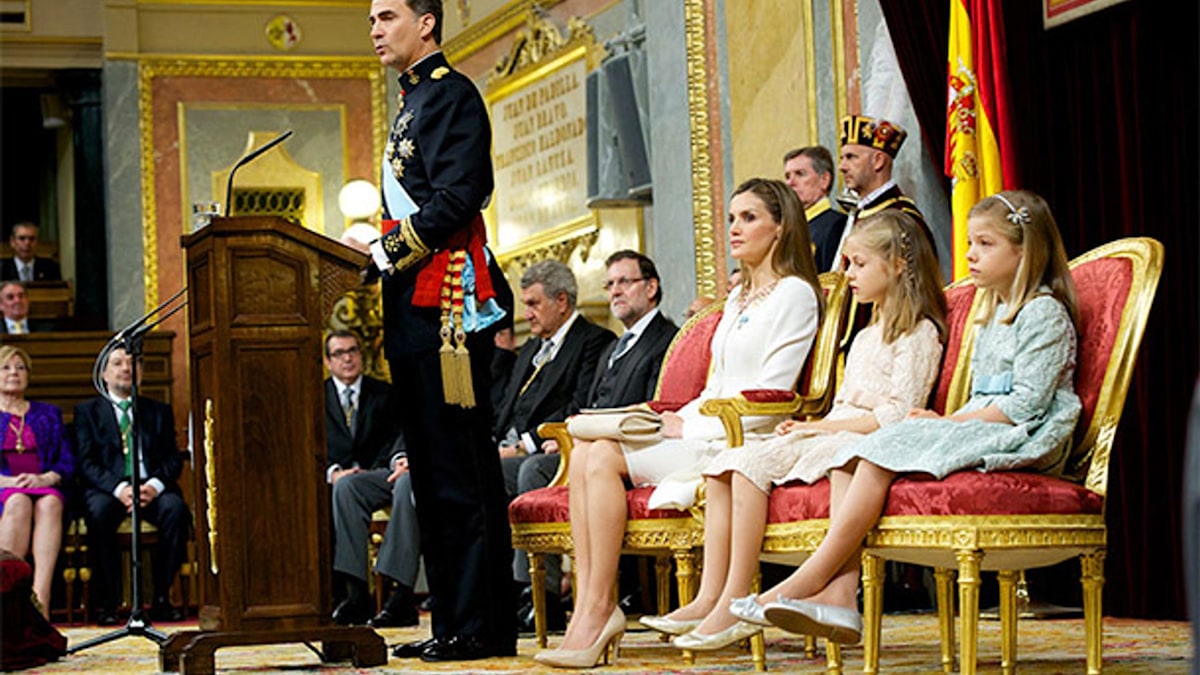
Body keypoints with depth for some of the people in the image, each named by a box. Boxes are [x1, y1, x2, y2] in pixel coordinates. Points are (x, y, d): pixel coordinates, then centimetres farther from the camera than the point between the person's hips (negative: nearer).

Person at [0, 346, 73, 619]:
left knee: (50, 503, -37)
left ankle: (41, 600, -51)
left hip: (45, 487, 1)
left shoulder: (48, 414, 25)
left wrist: (45, 479, -9)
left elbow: (66, 461, 13)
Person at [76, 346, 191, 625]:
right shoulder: (87, 411, 15)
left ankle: (162, 598, -25)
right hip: (108, 489, -2)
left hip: (152, 489, 2)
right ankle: (106, 603, -29)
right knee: (99, 512, -37)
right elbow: (86, 463, 1)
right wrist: (118, 488, -18)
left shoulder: (159, 411, 21)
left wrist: (155, 485, -13)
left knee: (175, 508, -33)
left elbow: (173, 458, 10)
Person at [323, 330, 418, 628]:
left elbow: (398, 434, 5)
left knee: (408, 482, -36)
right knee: (345, 487, -37)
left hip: (383, 472, 0)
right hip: (346, 478, 0)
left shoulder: (384, 393, 20)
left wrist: (400, 458, -19)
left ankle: (400, 594, -46)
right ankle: (355, 594, -42)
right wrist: (333, 472, -13)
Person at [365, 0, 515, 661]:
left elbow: (456, 198, -17)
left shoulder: (451, 93, -6)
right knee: (430, 467, 9)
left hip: (445, 303, -10)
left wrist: (384, 253, -15)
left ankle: (483, 626, -8)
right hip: (415, 311, 10)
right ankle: (453, 620, 12)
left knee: (461, 468, -10)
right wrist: (378, 254, 11)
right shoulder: (413, 102, 24)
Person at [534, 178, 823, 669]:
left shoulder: (794, 293, -5)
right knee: (585, 453, -13)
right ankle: (587, 606, -21)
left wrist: (689, 429, -12)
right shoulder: (738, 298, 24)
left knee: (604, 458, -23)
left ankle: (599, 609, -20)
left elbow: (771, 396, -13)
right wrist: (669, 421, 4)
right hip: (708, 436, 9)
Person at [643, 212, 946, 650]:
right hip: (832, 433, 10)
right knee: (724, 466, -9)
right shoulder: (867, 336, 26)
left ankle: (735, 604, -29)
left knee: (751, 466, -27)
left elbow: (896, 416, -14)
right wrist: (807, 426, 3)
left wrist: (822, 427, -14)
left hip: (862, 442, -10)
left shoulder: (919, 334, -4)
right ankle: (710, 598, -18)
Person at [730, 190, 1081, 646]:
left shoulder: (1044, 312, -5)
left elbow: (1026, 403, -14)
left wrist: (950, 422, -14)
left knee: (884, 449, -27)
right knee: (848, 458, -12)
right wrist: (943, 422, 2)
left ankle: (809, 580, -27)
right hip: (977, 429, 9)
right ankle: (841, 592, -29)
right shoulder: (991, 316, 25)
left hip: (1018, 440, -9)